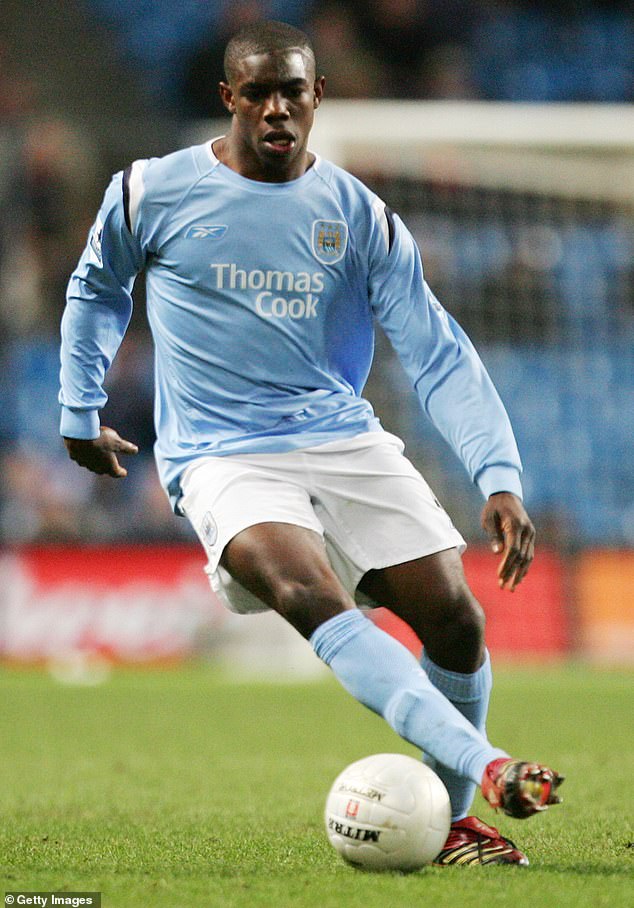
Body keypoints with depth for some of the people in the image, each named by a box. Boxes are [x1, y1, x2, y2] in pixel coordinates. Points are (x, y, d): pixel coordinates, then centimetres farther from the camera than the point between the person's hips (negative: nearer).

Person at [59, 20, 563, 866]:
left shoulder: (361, 215, 4)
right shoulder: (151, 193, 2)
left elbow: (439, 356, 1)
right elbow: (97, 289, 23)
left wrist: (500, 476, -11)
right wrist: (80, 412, 23)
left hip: (345, 439, 3)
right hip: (221, 457, -3)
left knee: (456, 620, -12)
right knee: (314, 599, -31)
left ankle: (449, 819, 9)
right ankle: (488, 767, -45)